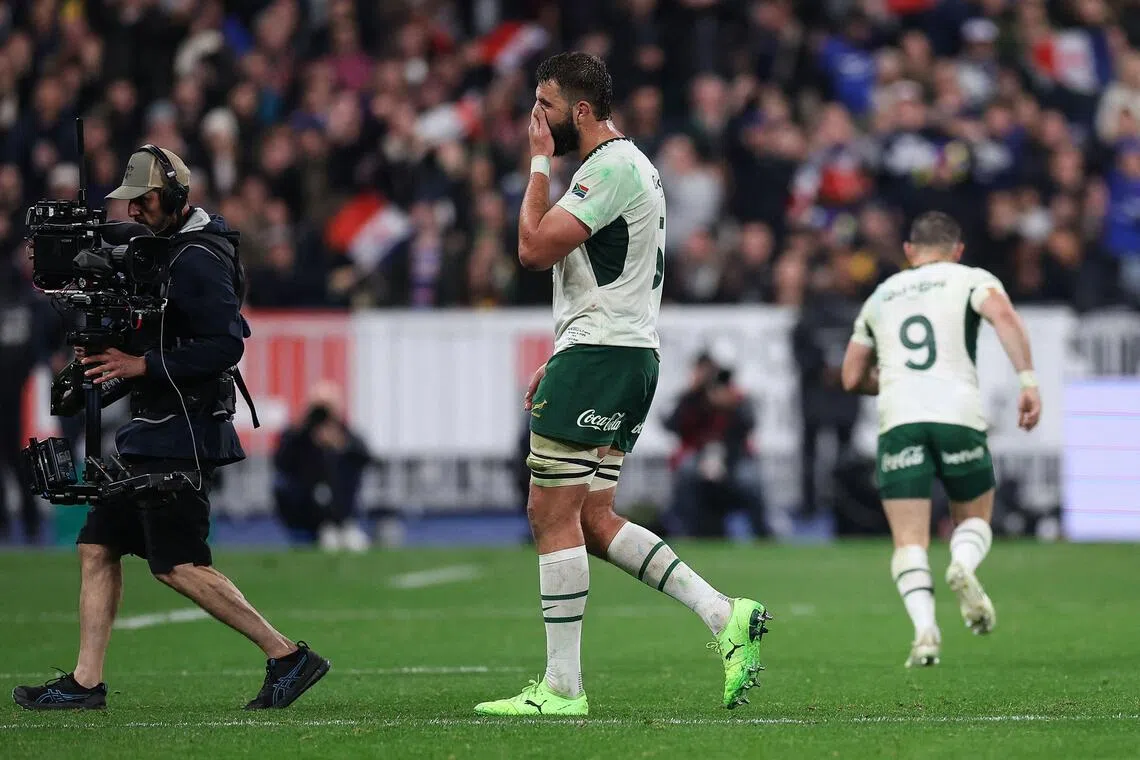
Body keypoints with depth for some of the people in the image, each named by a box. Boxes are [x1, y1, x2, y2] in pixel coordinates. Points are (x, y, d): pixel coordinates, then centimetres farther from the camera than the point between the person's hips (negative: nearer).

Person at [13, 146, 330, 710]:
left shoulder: (198, 258, -16)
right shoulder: (159, 246, 15)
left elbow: (225, 344, -24)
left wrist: (142, 366, -23)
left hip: (181, 435, -10)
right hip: (153, 432, 10)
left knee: (179, 566, -11)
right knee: (98, 547, 9)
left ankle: (287, 656, -8)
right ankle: (85, 683, 11)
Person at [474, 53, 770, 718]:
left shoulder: (611, 166, -13)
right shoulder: (634, 164, 20)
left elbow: (535, 248, -19)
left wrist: (539, 161, -8)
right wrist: (561, 362, 22)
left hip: (599, 359, -10)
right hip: (630, 357, 10)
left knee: (553, 516, -7)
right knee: (593, 520, 10)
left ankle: (562, 688, -5)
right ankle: (724, 615, 2)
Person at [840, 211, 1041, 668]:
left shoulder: (880, 297, 25)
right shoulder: (971, 280, 14)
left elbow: (853, 378, 27)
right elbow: (1003, 315, -9)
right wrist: (1029, 381, -13)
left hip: (898, 419, 1)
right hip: (959, 413, -1)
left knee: (909, 541, 2)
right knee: (974, 520, 18)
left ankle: (924, 628, -22)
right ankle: (963, 565, -16)